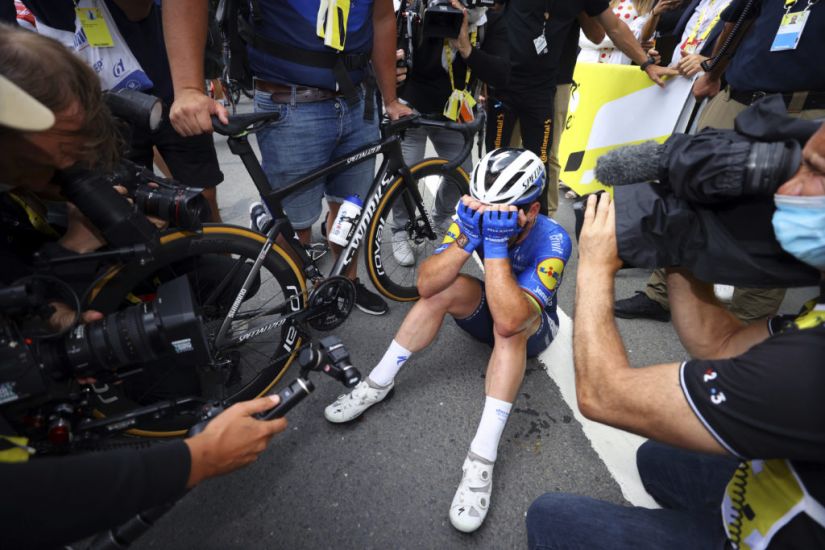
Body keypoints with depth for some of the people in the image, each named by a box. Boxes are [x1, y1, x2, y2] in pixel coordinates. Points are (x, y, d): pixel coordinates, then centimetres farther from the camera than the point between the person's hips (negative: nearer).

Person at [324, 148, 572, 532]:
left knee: (509, 322, -37)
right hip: (492, 311, 4)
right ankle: (378, 384, -13)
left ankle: (482, 458, -35)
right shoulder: (476, 214, -20)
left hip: (534, 327, -3)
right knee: (445, 288, -25)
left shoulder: (552, 240, -32)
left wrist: (496, 245, -47)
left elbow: (510, 319, -45)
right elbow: (426, 284, -30)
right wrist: (467, 238, -42)